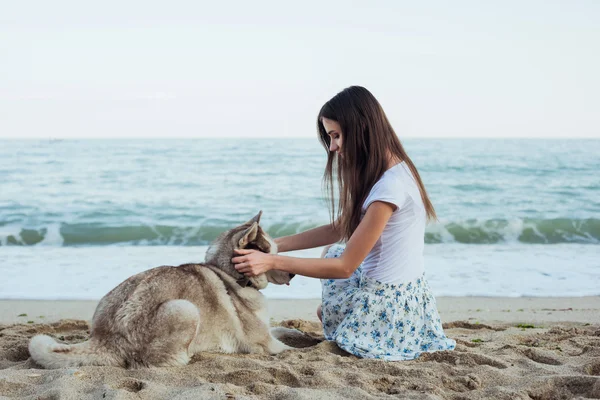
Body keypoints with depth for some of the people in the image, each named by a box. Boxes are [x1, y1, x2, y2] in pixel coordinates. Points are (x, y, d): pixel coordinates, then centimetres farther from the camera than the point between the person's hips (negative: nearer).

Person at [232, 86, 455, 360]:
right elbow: (338, 229, 8)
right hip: (401, 289, 9)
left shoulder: (389, 186, -27)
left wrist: (271, 262, -20)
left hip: (387, 302, -9)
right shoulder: (391, 170, 2)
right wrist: (275, 245, 3)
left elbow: (344, 267, -22)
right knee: (332, 253, 29)